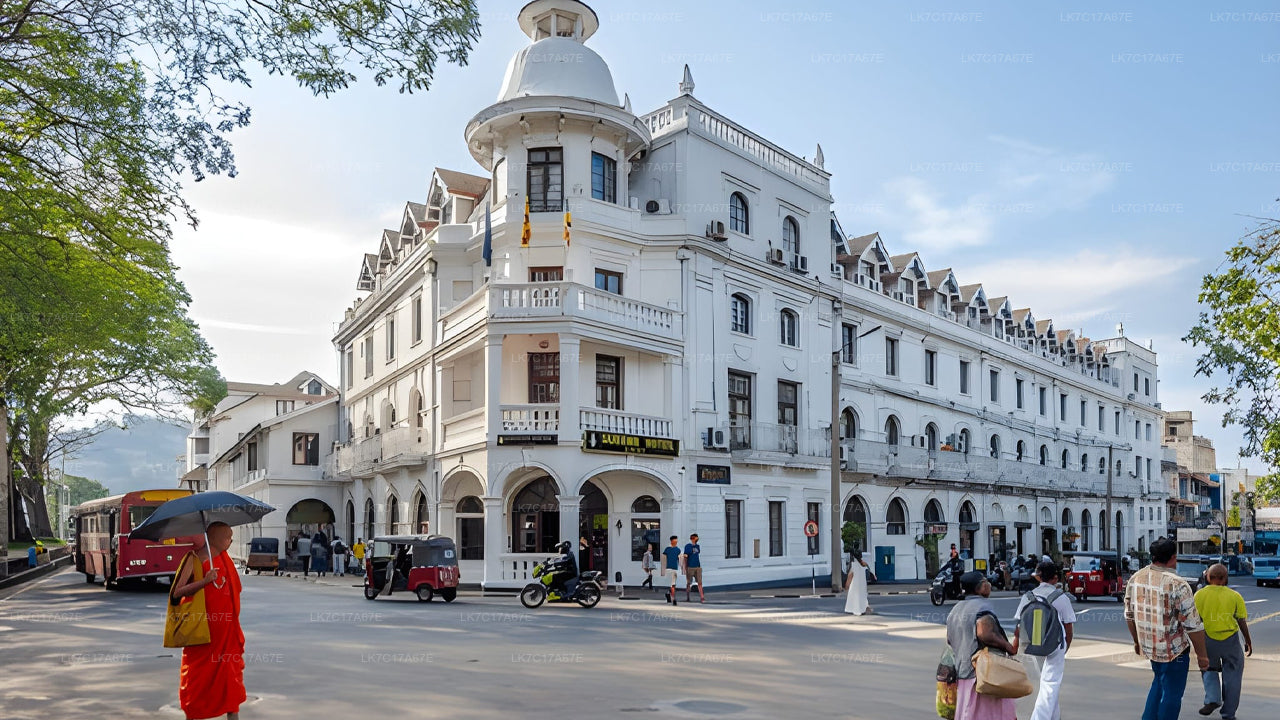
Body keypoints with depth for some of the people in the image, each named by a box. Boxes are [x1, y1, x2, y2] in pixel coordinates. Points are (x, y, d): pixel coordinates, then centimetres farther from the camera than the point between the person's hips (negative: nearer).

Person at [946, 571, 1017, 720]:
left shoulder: (956, 609, 14)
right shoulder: (983, 606, -13)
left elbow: (949, 640, 18)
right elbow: (984, 634, -27)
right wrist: (1008, 646, -14)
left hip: (962, 673, 8)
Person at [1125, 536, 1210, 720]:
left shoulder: (1135, 578, -2)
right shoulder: (1177, 585, -22)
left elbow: (1129, 615, 9)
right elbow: (1192, 624, -19)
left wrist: (1137, 641, 22)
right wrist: (1202, 655, -8)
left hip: (1148, 646, 6)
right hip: (1173, 650, -6)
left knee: (1158, 684, 25)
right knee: (1171, 693, 7)